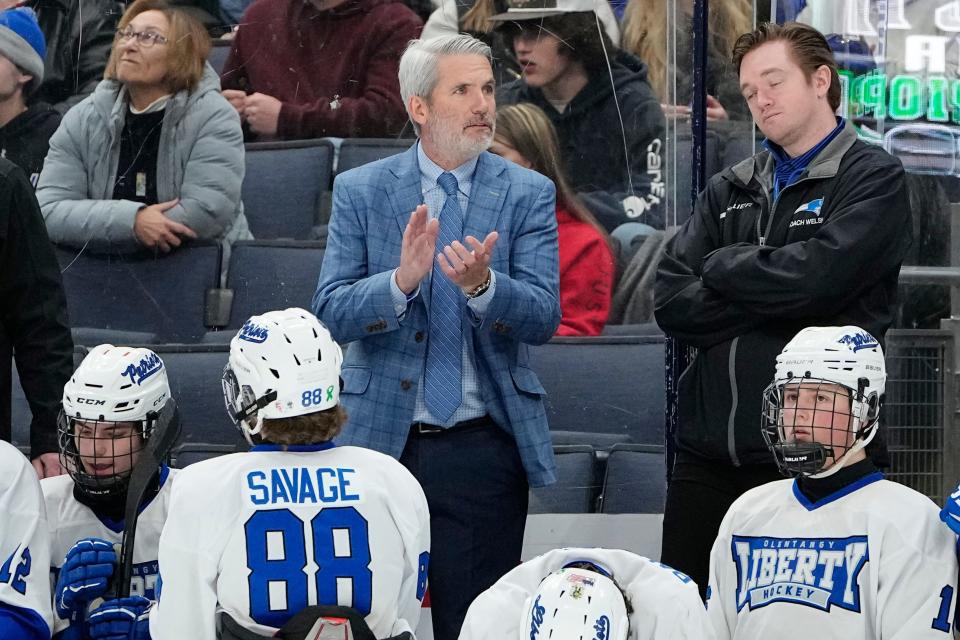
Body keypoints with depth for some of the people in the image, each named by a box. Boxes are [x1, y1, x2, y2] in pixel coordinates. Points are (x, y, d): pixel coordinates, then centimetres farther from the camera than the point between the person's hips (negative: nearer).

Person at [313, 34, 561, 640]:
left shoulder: (528, 194, 2)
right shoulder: (360, 192, 3)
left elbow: (543, 318, -7)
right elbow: (332, 312, -6)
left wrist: (482, 284, -27)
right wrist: (401, 280, -24)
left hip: (484, 449, 0)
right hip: (382, 437, 1)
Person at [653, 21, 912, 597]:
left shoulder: (873, 178, 1)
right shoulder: (730, 191, 16)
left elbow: (815, 275, -17)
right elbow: (671, 303, 3)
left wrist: (719, 267, -1)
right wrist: (781, 303, -9)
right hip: (708, 451, 5)